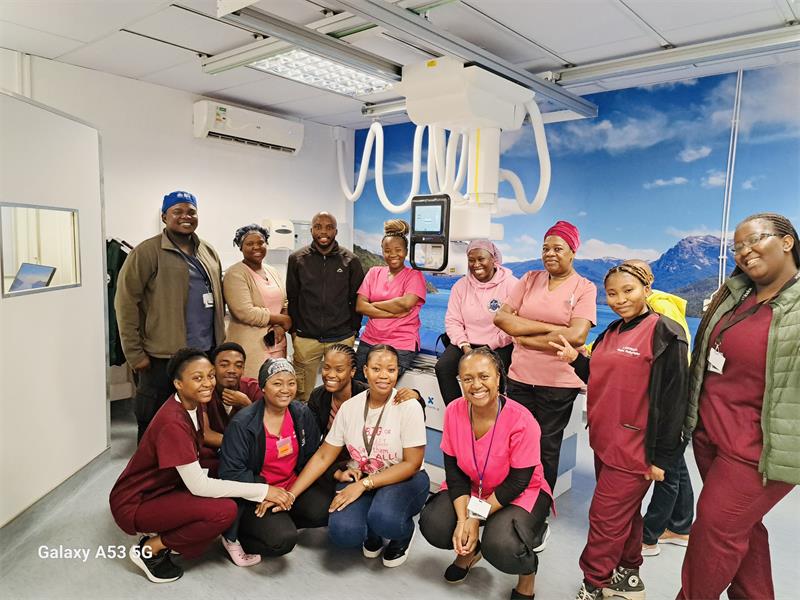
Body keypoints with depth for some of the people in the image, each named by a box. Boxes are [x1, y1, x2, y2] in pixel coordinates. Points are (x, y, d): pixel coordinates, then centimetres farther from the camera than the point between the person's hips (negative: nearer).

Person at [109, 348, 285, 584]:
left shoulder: (190, 405, -2)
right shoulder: (172, 423, -29)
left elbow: (195, 463, -1)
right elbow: (199, 487, -28)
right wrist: (262, 490, -25)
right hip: (134, 504, -9)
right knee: (224, 510, -24)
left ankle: (169, 533, 6)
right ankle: (150, 548, -3)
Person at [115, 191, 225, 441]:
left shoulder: (208, 252, 13)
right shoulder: (148, 251, -6)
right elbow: (126, 303, -9)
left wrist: (221, 342, 13)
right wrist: (134, 353, -10)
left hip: (206, 353, 6)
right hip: (163, 357, -5)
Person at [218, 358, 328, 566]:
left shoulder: (302, 413, -3)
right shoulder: (242, 423, -17)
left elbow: (313, 456, 3)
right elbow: (230, 472, -16)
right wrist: (266, 491, -21)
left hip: (294, 486, 5)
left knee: (327, 510, -19)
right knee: (282, 540, -25)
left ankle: (283, 522, 5)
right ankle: (234, 537, 1)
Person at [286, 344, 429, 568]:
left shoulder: (408, 407, -15)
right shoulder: (350, 407, -4)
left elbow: (412, 463, -15)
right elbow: (323, 457, 0)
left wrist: (364, 484, -21)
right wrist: (289, 495, -8)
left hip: (404, 480, -2)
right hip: (359, 478, 3)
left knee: (383, 518, -34)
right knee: (342, 532, -25)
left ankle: (404, 534, 5)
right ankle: (373, 535, 13)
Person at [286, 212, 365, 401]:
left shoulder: (351, 261, 2)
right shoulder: (297, 259, 4)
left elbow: (356, 299, 7)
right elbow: (291, 298, 7)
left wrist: (353, 329, 4)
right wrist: (294, 329, 3)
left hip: (342, 338, 0)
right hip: (305, 338, 0)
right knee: (302, 396, 5)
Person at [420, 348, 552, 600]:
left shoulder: (521, 420, -27)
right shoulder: (454, 411, -15)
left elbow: (517, 482, -20)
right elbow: (454, 469, -8)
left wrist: (476, 518, -19)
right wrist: (463, 519, -18)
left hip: (521, 495, -4)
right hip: (471, 489, 4)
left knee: (501, 547, -30)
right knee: (432, 524, -18)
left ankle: (528, 570, 9)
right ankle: (469, 549, 19)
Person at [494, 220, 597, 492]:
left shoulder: (585, 288, -4)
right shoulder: (530, 279, 5)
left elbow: (577, 336, -18)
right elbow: (501, 317, -4)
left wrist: (526, 337, -11)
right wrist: (550, 328, -12)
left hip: (558, 383, -3)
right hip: (519, 377, 3)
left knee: (547, 448, 13)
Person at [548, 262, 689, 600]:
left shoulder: (664, 333, -14)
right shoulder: (611, 333, 9)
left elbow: (673, 398, -16)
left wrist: (662, 455, -16)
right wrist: (575, 360, 0)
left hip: (634, 447, -8)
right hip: (605, 441, 8)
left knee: (606, 518, 1)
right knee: (625, 513, 21)